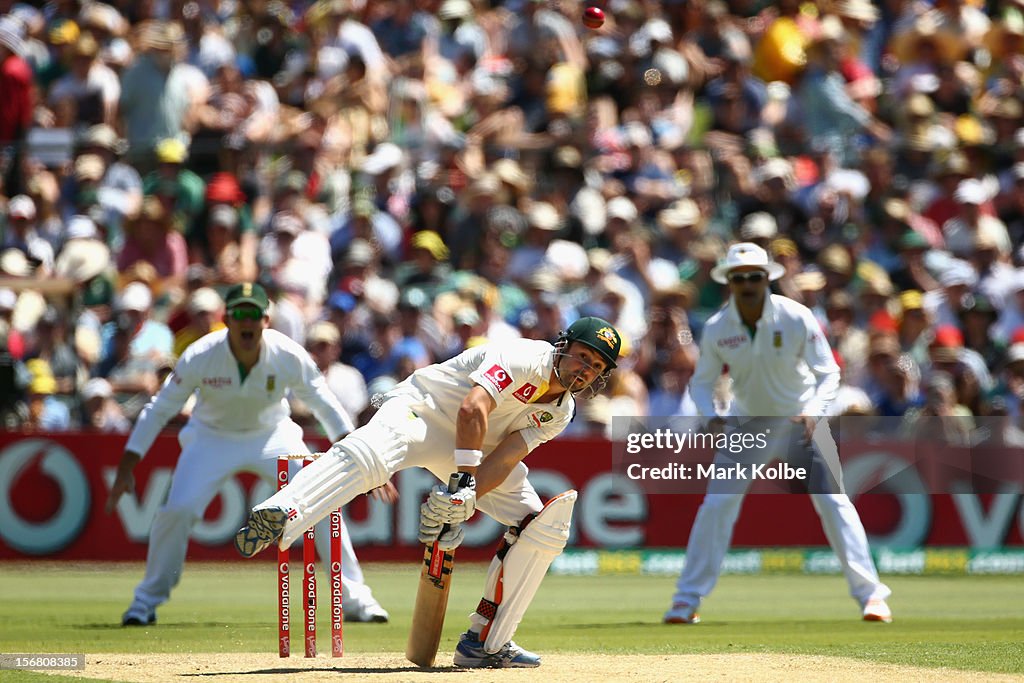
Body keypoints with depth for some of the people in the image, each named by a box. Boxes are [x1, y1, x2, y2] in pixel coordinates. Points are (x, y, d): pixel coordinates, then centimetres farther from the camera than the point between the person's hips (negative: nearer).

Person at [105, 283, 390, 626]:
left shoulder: (289, 356, -23)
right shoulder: (200, 357, -26)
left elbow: (325, 405, -11)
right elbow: (159, 410, -17)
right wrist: (126, 467, -21)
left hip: (272, 436, 1)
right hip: (212, 439, -1)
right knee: (177, 510, -18)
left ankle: (355, 598, 1)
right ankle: (147, 601, 3)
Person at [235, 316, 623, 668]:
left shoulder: (560, 412, 2)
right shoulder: (522, 359, -19)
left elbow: (505, 460, -12)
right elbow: (472, 408, -34)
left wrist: (465, 500, -28)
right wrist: (464, 484, -42)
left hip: (477, 454, 8)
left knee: (543, 527, -2)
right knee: (371, 450, -40)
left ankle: (485, 643, 1)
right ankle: (278, 517, -64)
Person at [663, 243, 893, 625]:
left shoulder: (797, 318, -20)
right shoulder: (717, 329, -14)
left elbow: (828, 373, -14)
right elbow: (701, 382, -5)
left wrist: (813, 413, -32)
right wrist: (711, 416, -26)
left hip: (801, 418, -1)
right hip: (748, 422, 2)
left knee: (832, 501, -7)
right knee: (717, 503, -8)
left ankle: (870, 594, 0)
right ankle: (687, 600, -1)